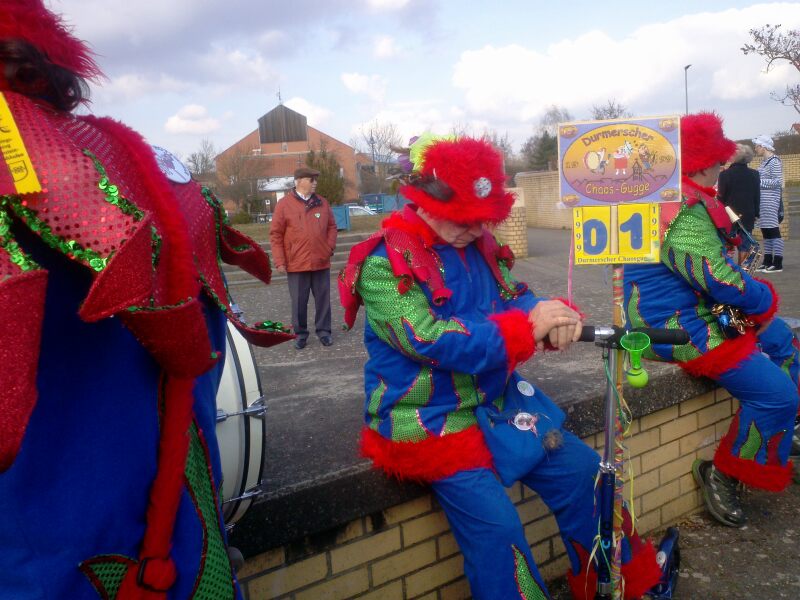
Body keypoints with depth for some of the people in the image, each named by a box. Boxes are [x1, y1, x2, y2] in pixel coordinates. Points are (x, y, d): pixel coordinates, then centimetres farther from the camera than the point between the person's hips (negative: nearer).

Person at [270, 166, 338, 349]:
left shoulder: (322, 203, 6)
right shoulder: (284, 205, -4)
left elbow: (331, 227, 15)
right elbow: (275, 235, -4)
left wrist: (330, 247, 2)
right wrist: (279, 261, -8)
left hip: (321, 262, 3)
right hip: (296, 264, -3)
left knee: (323, 299, 9)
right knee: (299, 302, 5)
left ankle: (324, 331, 21)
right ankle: (300, 334, 18)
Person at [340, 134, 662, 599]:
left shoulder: (477, 244, 5)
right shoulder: (384, 264, -17)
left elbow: (515, 301, 4)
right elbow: (432, 343, -26)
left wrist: (557, 317, -20)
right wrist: (528, 327, -27)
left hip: (496, 401, 7)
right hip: (429, 422, -7)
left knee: (582, 471, 5)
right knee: (497, 524, -18)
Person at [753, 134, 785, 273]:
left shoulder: (774, 161, -11)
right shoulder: (764, 162, 15)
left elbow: (777, 182, -17)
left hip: (771, 201, -9)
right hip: (762, 201, 9)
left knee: (773, 230, -8)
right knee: (765, 230, 11)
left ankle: (778, 263, -6)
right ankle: (768, 261, 17)